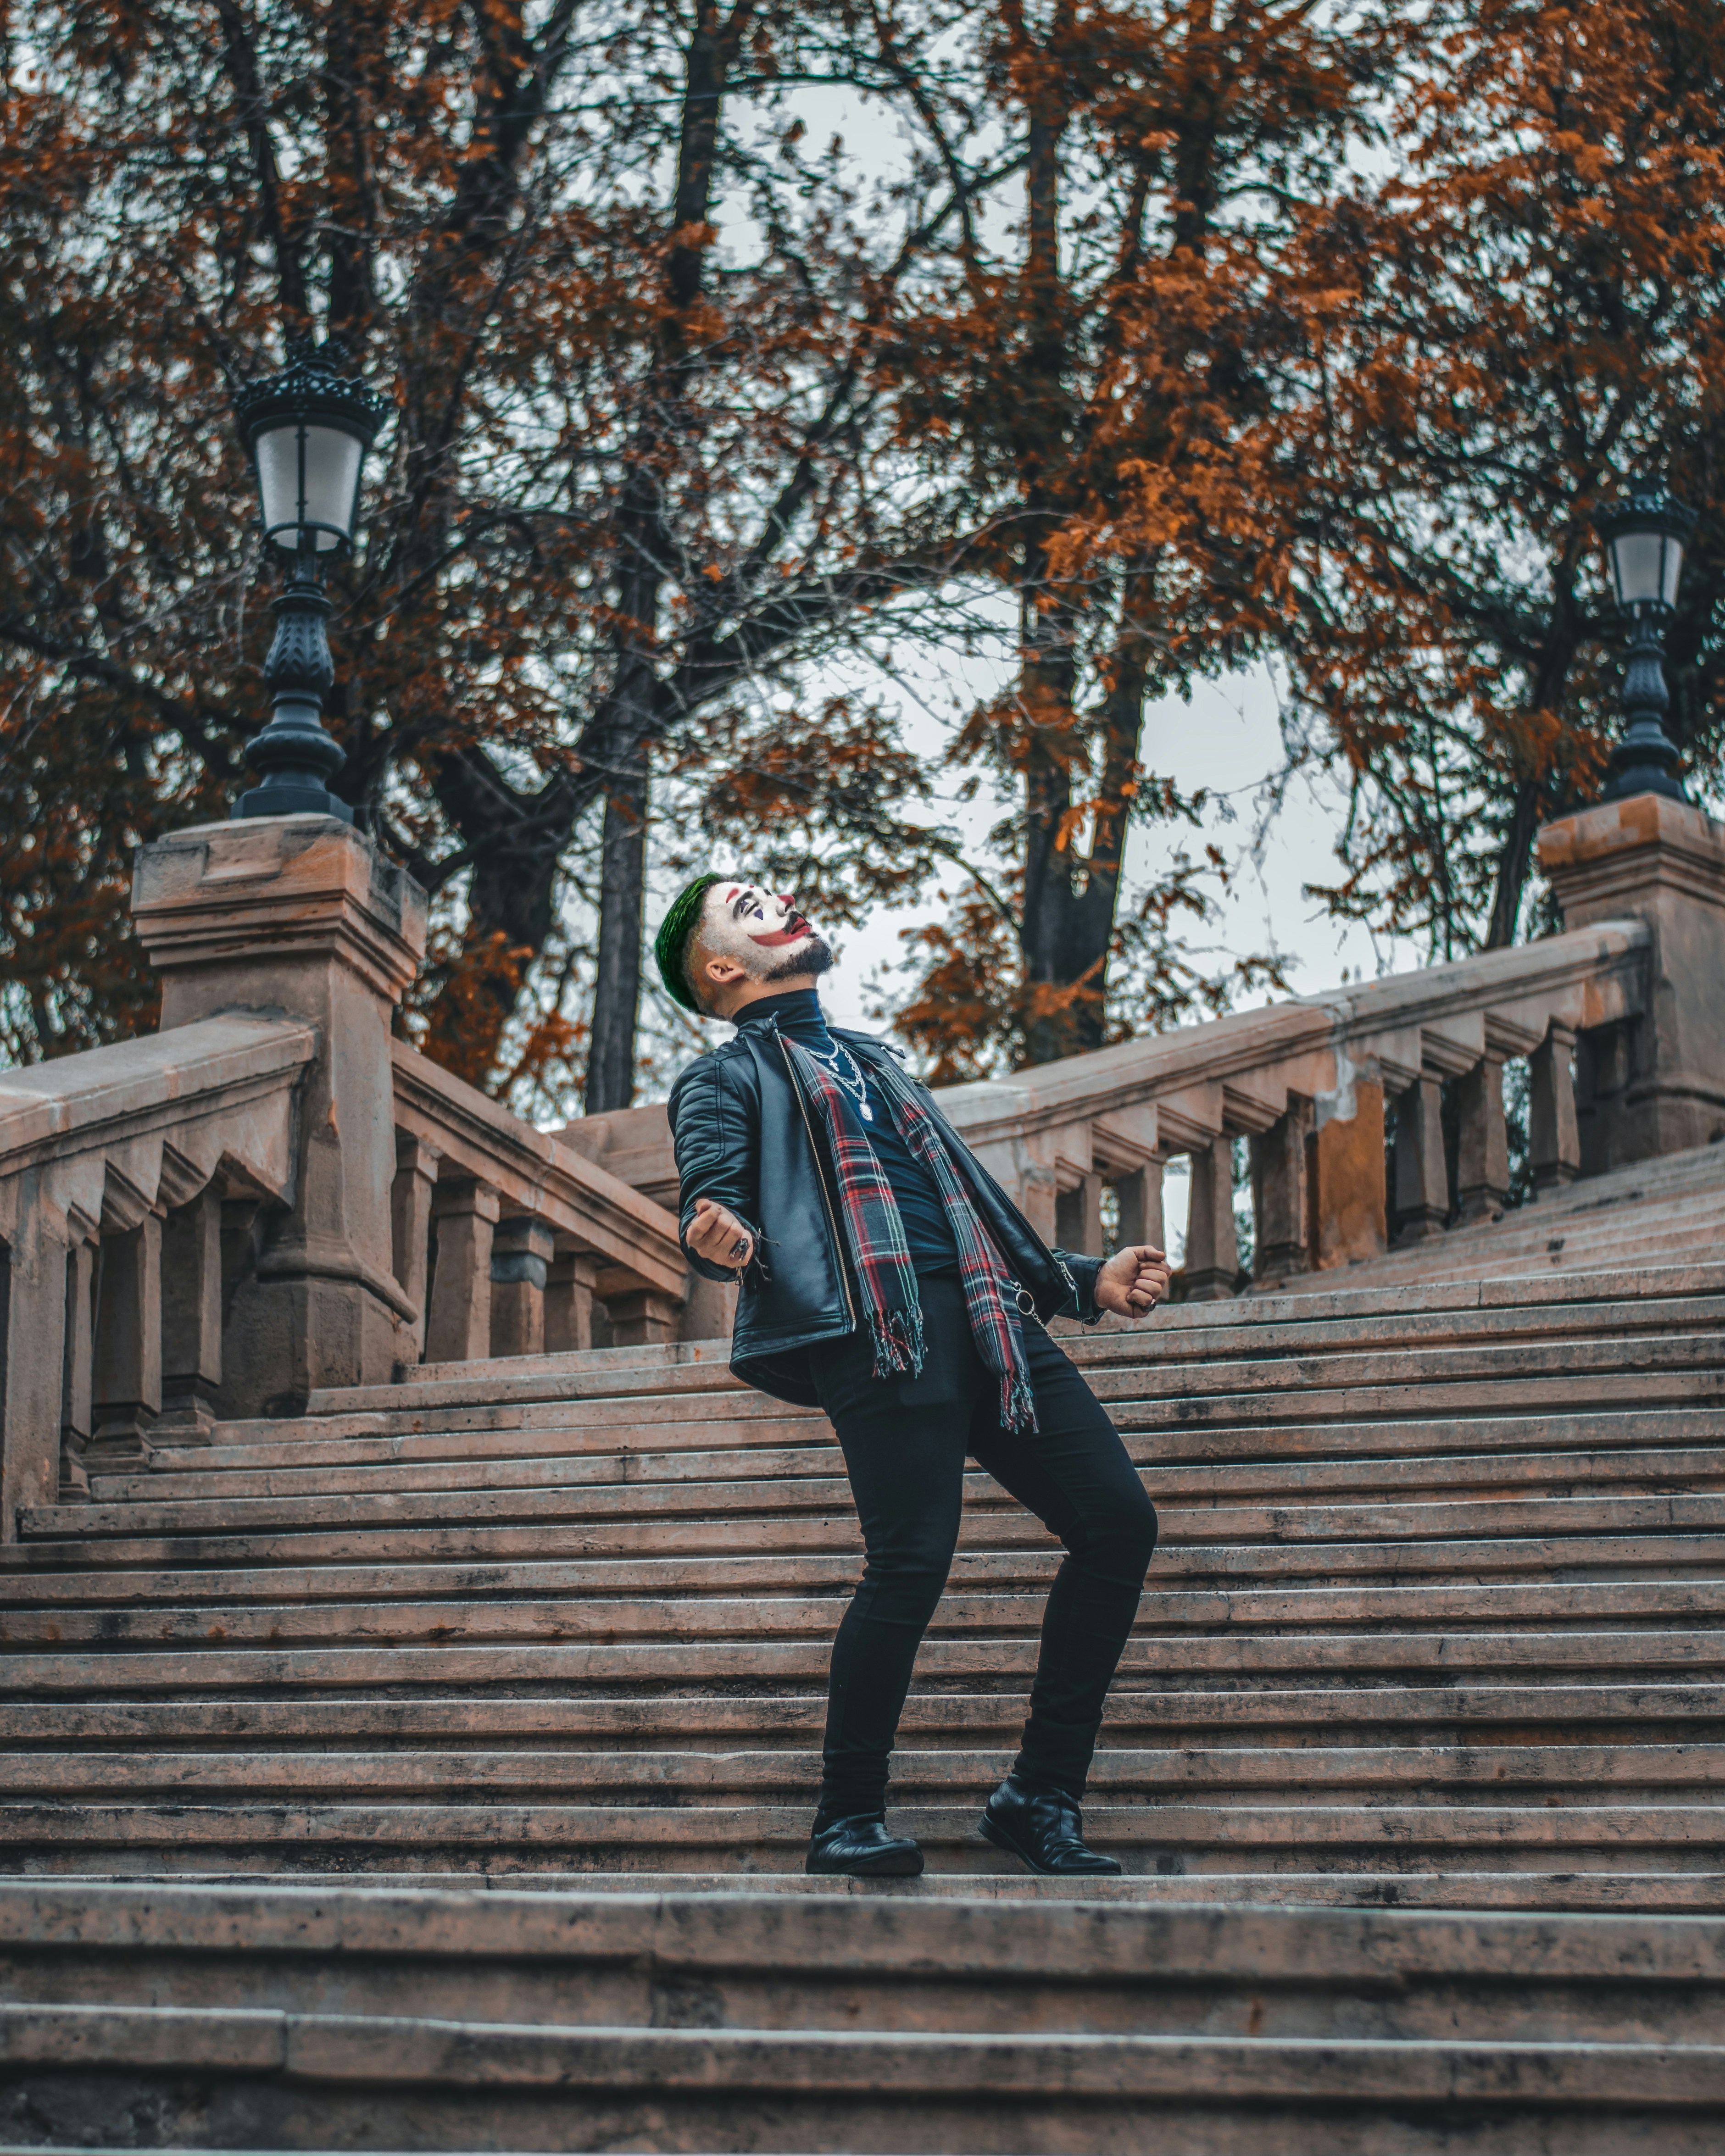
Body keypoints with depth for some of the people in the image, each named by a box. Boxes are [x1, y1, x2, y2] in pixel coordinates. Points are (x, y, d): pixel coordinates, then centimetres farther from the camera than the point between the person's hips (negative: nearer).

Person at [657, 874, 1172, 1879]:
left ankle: (1043, 1796, 4)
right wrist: (723, 1242, -25)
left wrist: (1089, 1281, 27)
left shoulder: (878, 1062, 35)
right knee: (915, 1558, -19)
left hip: (985, 1312, 7)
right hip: (878, 1325, -6)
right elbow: (714, 1199, -1)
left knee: (1120, 1519, -5)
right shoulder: (725, 1077, 16)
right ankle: (850, 1817, -2)